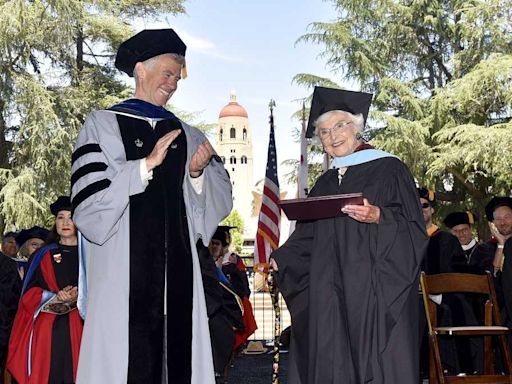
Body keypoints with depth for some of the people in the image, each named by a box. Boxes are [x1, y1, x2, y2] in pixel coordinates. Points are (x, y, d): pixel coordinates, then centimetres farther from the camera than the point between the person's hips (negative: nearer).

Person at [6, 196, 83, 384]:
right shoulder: (43, 255, 12)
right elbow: (29, 293, 6)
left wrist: (78, 296, -16)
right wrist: (54, 297, -12)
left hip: (78, 328, 0)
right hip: (47, 328, 1)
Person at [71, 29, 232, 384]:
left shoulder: (186, 135, 15)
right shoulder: (102, 125, 4)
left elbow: (221, 197, 12)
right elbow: (89, 202, -7)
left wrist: (197, 173, -7)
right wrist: (147, 164, -14)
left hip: (177, 270, 4)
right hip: (123, 269, -3)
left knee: (177, 353, 1)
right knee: (126, 355, -5)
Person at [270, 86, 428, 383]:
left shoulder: (389, 169, 0)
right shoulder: (324, 185, 18)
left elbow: (414, 230, -6)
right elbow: (308, 238, 16)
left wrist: (379, 217, -22)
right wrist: (279, 259, 0)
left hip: (376, 294, -5)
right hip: (331, 299, 5)